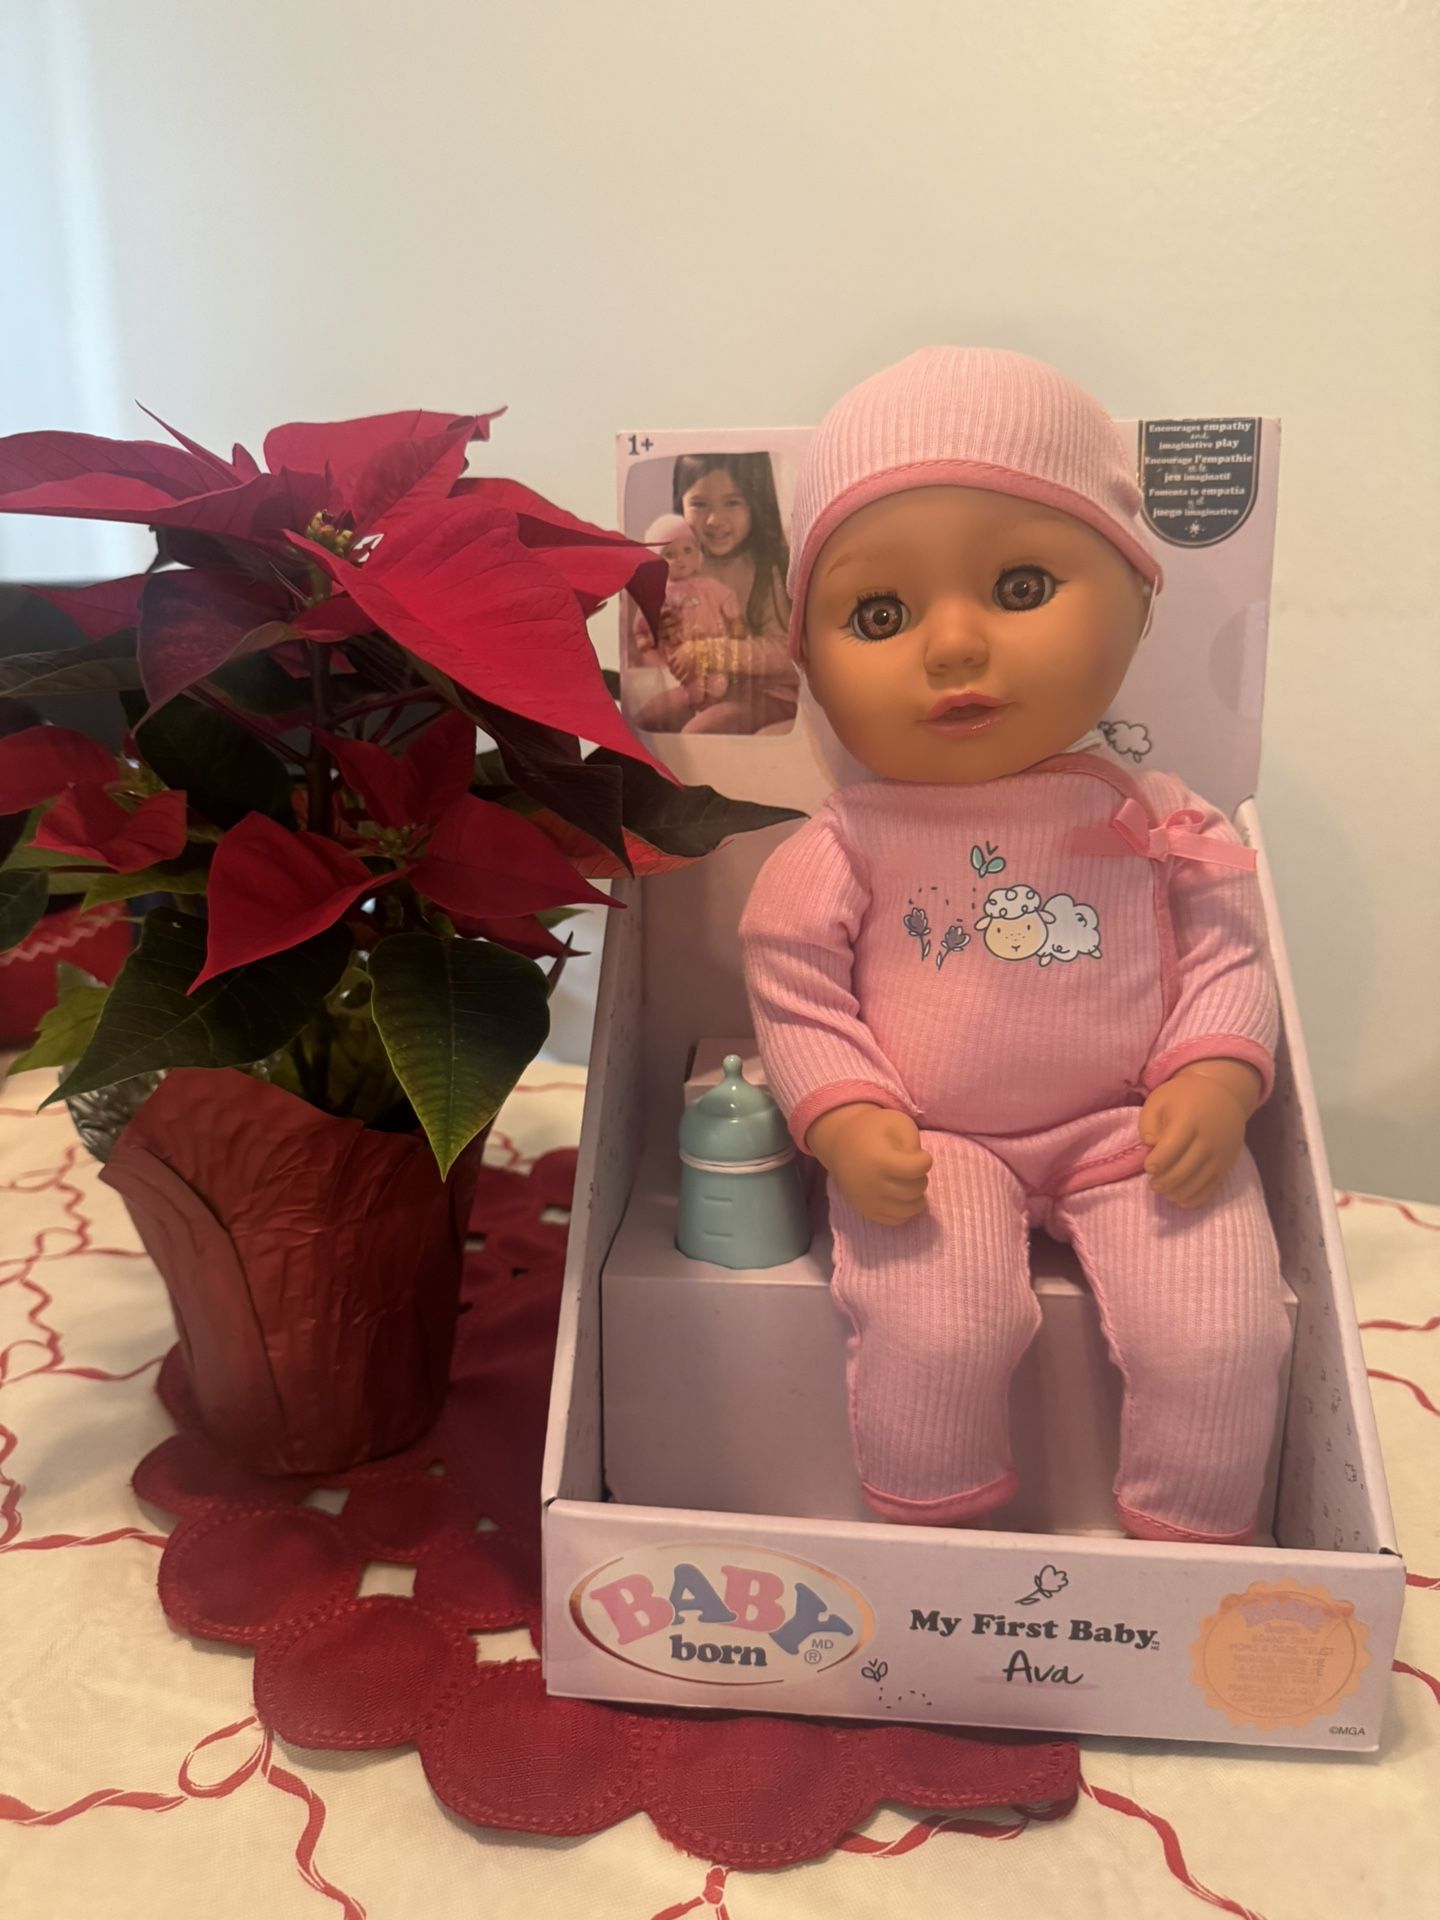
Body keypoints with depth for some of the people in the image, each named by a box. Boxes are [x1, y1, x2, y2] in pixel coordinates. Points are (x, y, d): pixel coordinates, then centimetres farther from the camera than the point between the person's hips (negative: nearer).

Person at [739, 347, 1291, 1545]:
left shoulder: (1152, 819, 0)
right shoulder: (844, 850, -5)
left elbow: (1227, 953, 5)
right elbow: (796, 994, -2)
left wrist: (1216, 1080, -11)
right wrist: (843, 1122, -16)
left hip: (1135, 1131, 2)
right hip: (932, 1146, -1)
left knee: (1220, 1334, -12)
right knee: (934, 1329, -22)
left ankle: (1195, 1543, 16)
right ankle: (932, 1537, 9)